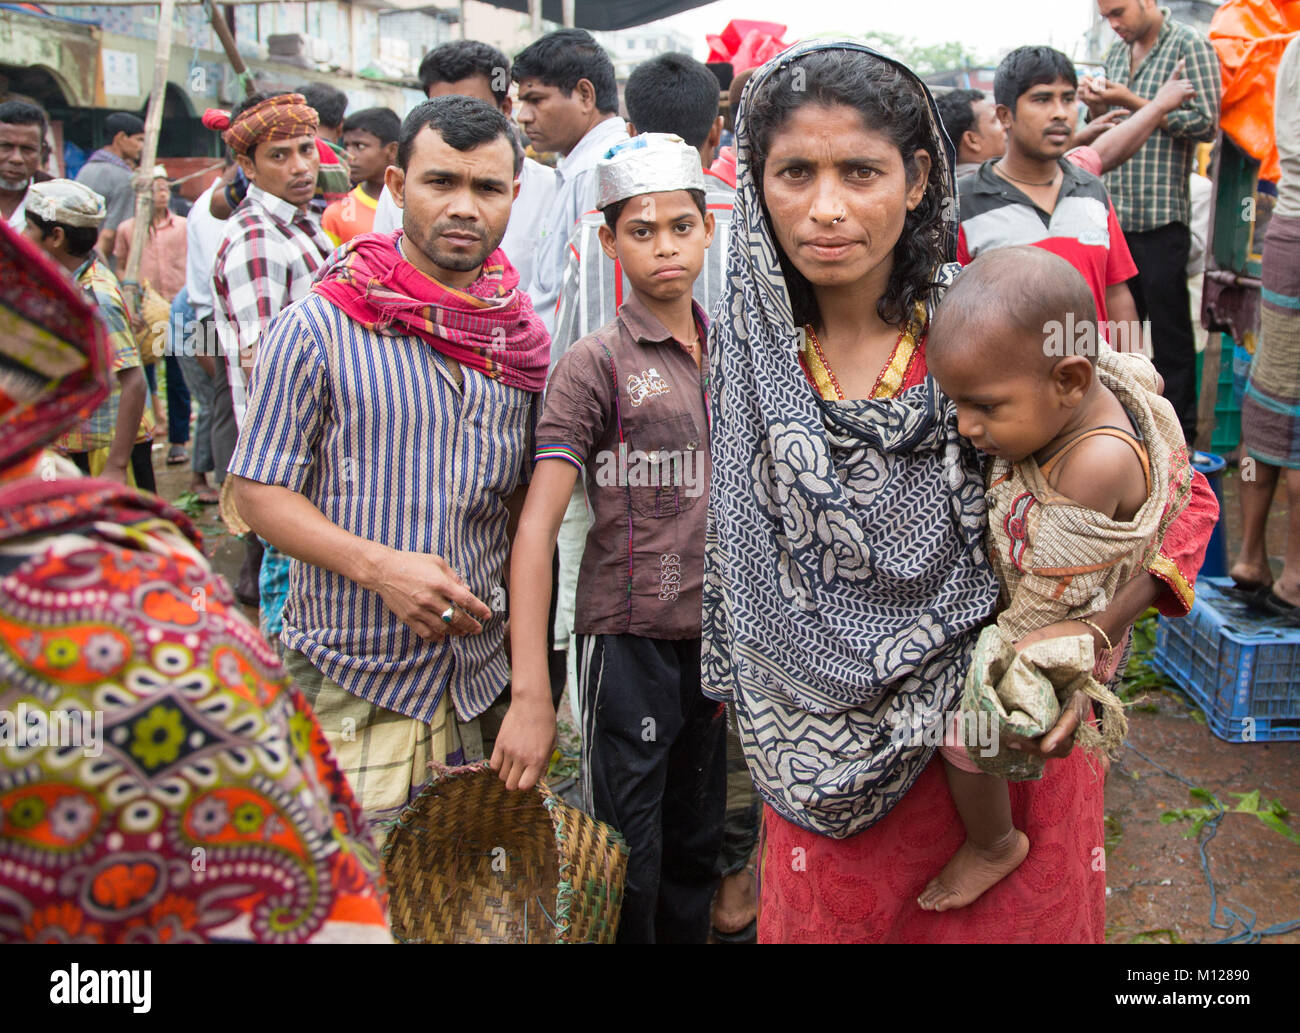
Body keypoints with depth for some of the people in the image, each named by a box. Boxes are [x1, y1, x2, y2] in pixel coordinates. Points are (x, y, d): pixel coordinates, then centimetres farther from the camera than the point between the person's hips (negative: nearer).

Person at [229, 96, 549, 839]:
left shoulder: (521, 337, 6)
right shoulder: (320, 328, -7)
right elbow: (260, 490, -6)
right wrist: (377, 564, -20)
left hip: (485, 677, 4)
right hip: (358, 687, -3)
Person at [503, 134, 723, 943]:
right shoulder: (595, 363, -9)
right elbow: (538, 527, -16)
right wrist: (531, 693, -23)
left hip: (717, 632, 5)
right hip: (631, 634, -5)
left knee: (697, 851, 18)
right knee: (629, 865, 4)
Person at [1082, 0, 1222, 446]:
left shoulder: (1189, 44, -4)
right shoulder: (1117, 52, 16)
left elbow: (1205, 122, -12)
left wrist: (1133, 103, -14)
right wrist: (1096, 106, 0)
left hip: (1162, 215, -6)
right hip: (1116, 213, 6)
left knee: (1170, 330, 0)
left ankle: (1179, 435, 9)